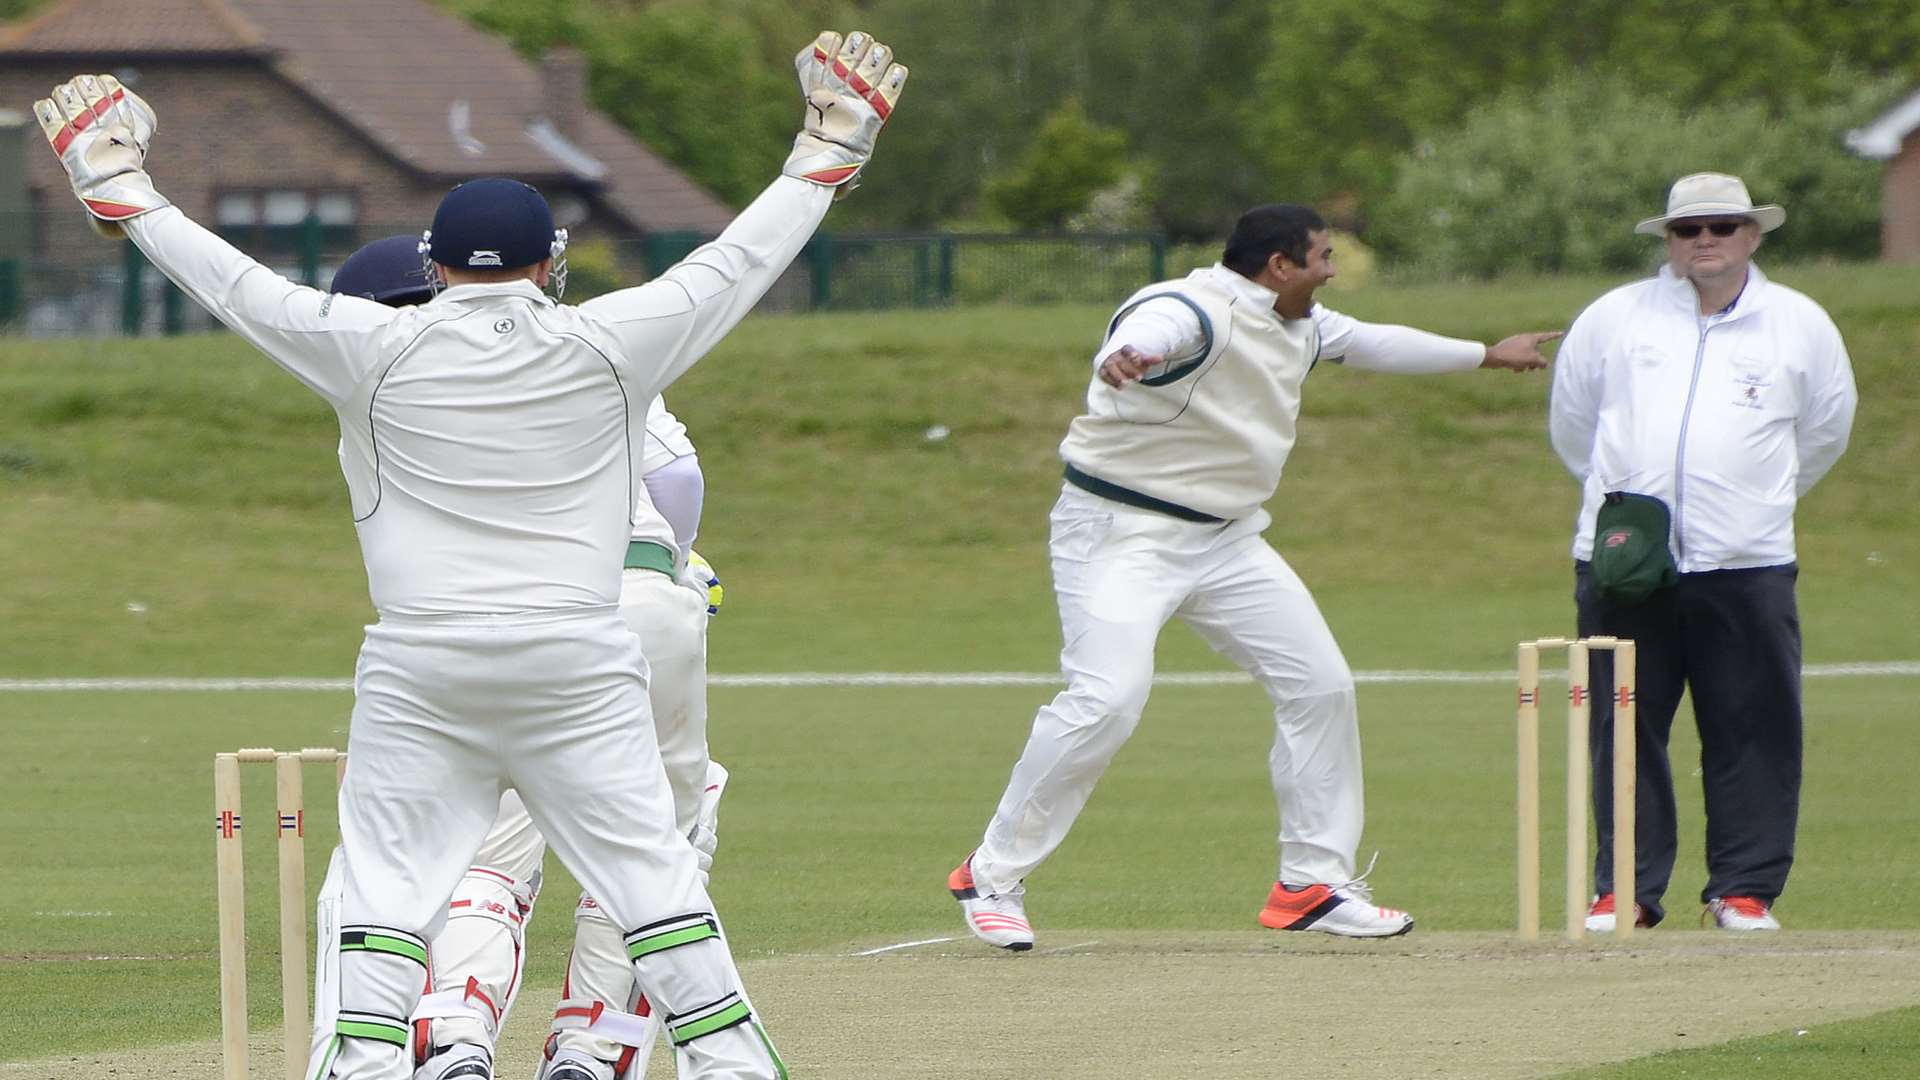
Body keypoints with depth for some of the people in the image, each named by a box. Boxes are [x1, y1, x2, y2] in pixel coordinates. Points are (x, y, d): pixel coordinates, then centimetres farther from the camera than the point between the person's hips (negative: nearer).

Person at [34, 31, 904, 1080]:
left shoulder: (377, 350, -1)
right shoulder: (606, 345, 0)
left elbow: (234, 284, 5)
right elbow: (736, 264, 9)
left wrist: (122, 190, 17)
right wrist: (827, 153, 21)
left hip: (419, 669, 0)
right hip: (577, 665, 0)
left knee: (385, 879, 1)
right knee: (649, 869, 4)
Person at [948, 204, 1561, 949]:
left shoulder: (1298, 327, 7)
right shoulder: (1189, 314, -23)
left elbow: (1370, 343, 27)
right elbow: (1145, 333, -47)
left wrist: (1485, 356, 40)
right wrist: (1124, 357, -73)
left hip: (1224, 539, 9)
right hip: (1120, 531, -9)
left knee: (1319, 686, 7)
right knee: (1105, 699, -23)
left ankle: (1314, 886, 19)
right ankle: (991, 878, -10)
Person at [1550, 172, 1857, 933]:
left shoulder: (1800, 326, 8)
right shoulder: (1614, 319, 8)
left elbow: (1825, 431, 21)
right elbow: (1571, 422, 20)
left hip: (1748, 564, 0)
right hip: (1622, 562, 0)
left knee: (1752, 733, -1)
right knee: (1623, 730, 1)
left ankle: (1745, 889, 7)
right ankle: (1625, 889, 8)